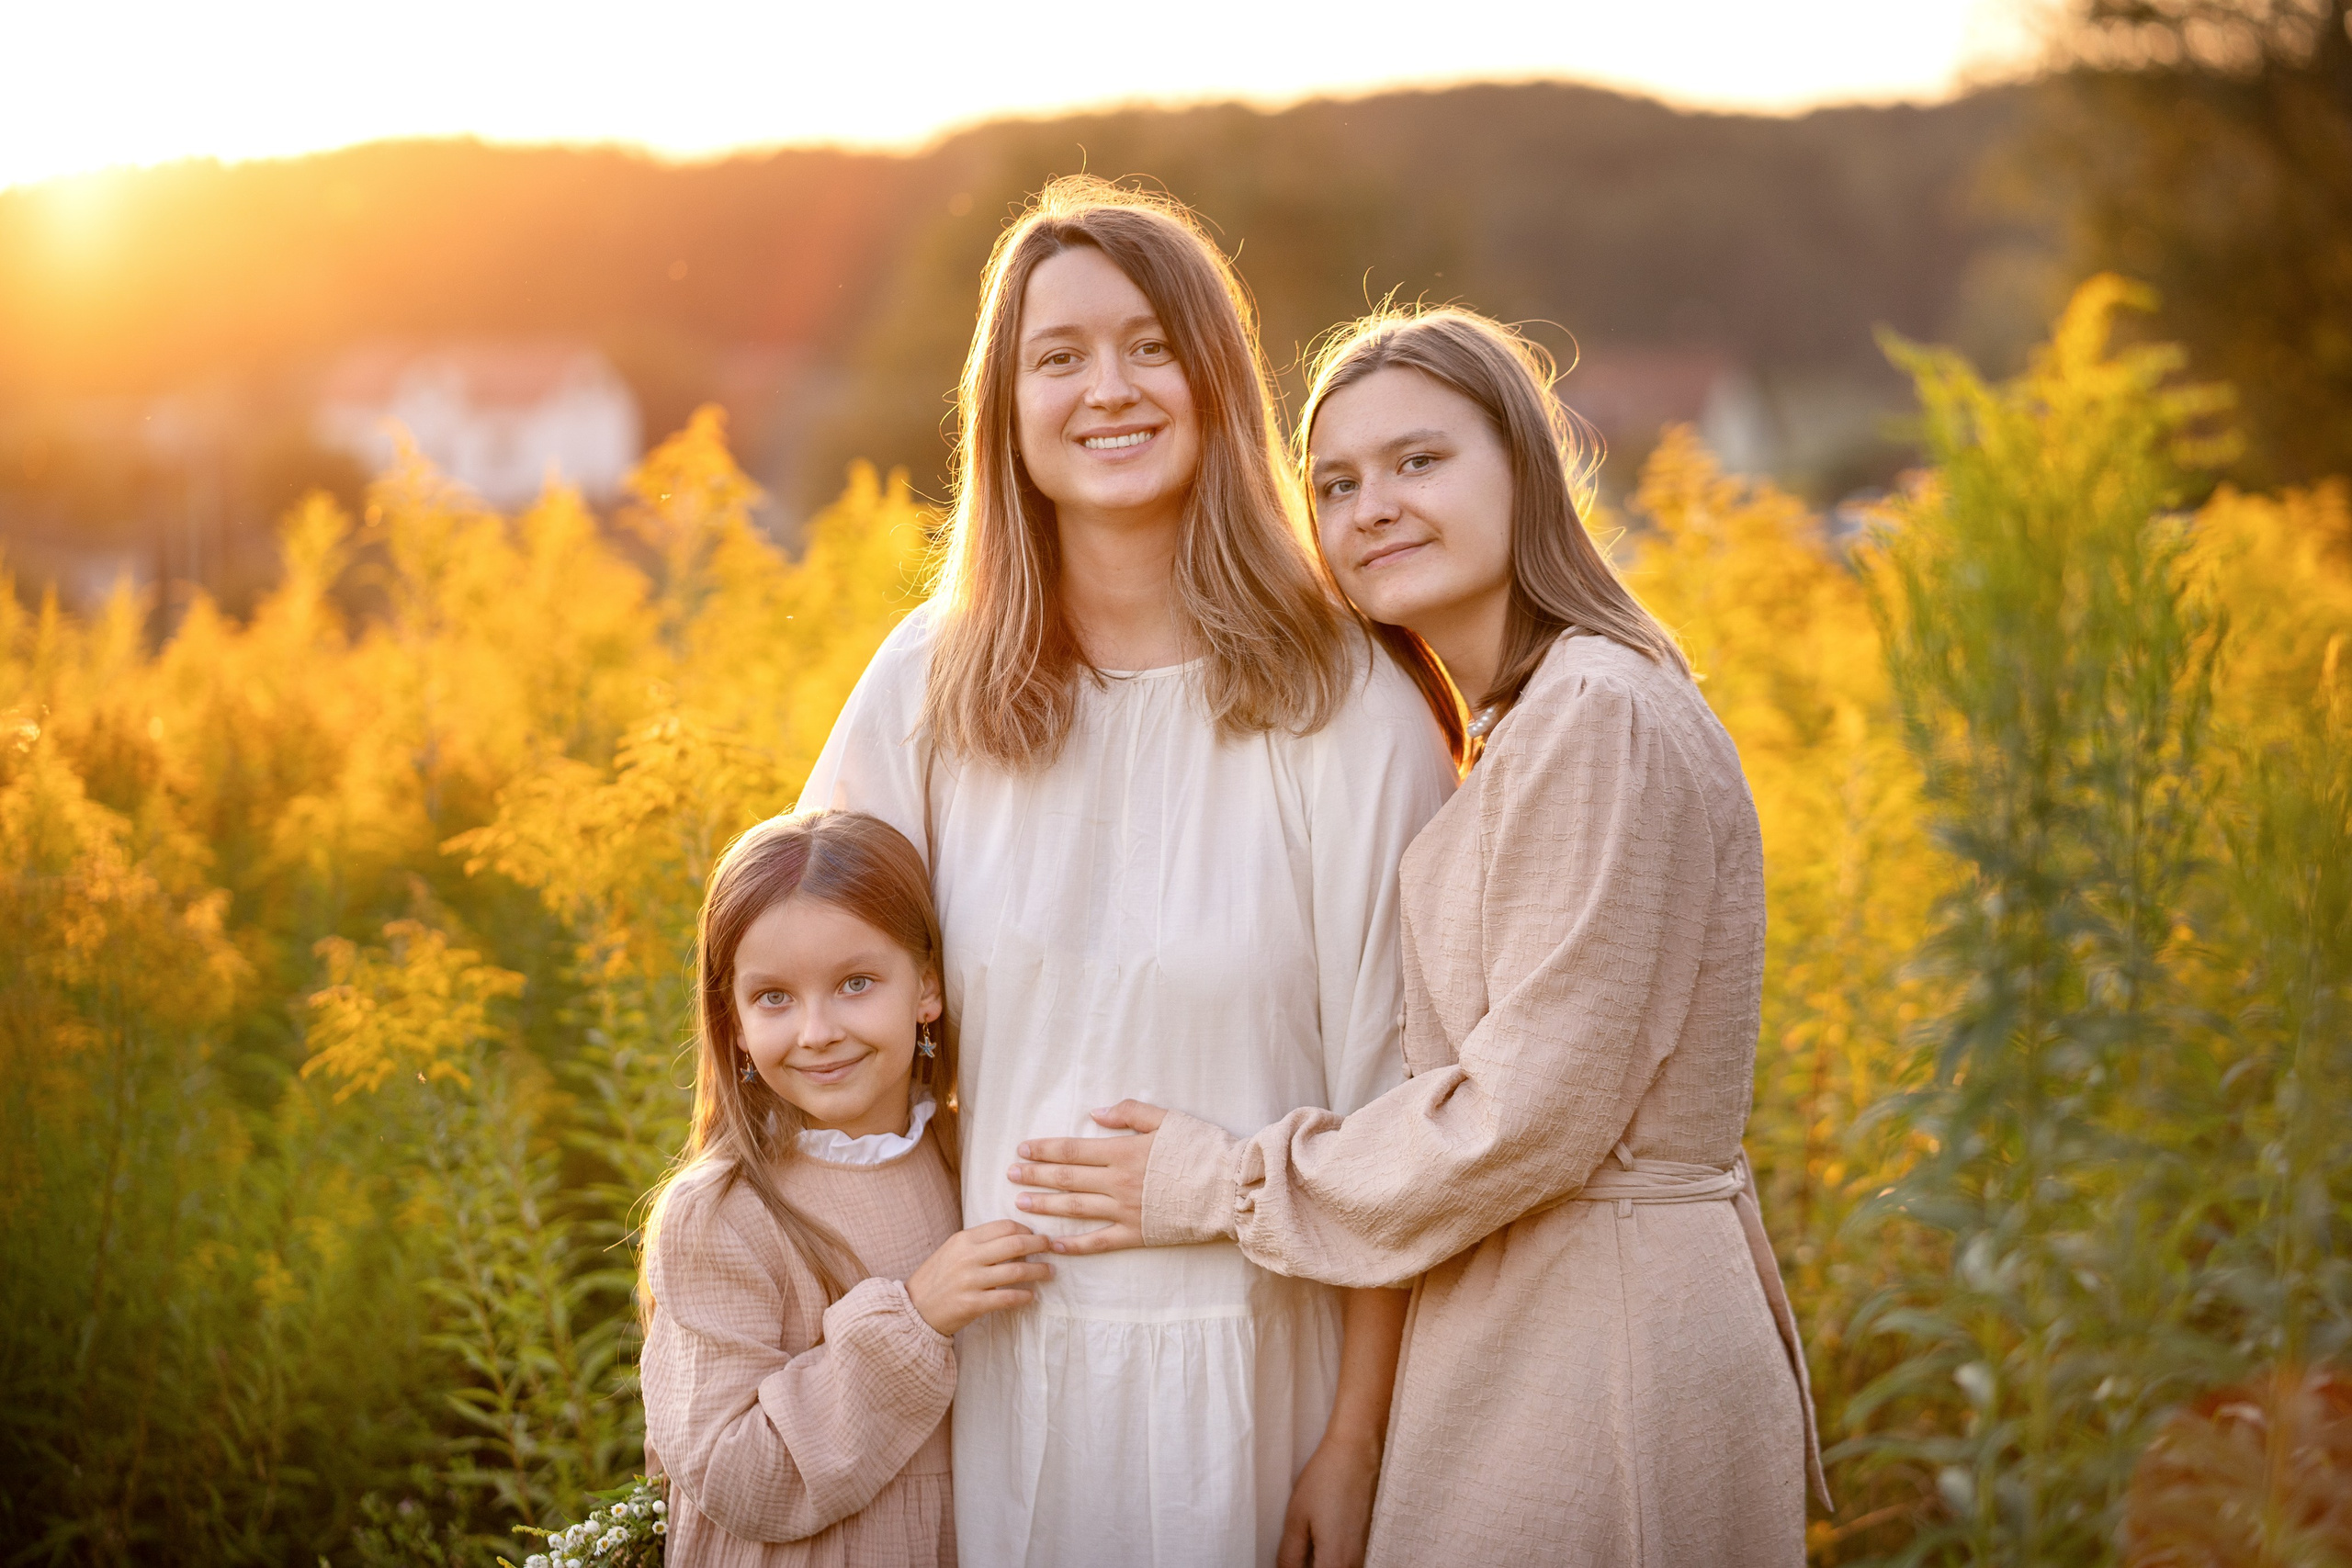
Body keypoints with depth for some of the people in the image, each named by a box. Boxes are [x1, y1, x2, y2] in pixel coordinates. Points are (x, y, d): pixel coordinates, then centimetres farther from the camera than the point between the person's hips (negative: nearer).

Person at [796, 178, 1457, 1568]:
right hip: (994, 1361, 2)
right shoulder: (930, 685, -1)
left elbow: (1392, 1101, -8)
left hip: (1251, 1366, -2)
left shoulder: (1347, 707, -9)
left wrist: (1358, 1440, -8)